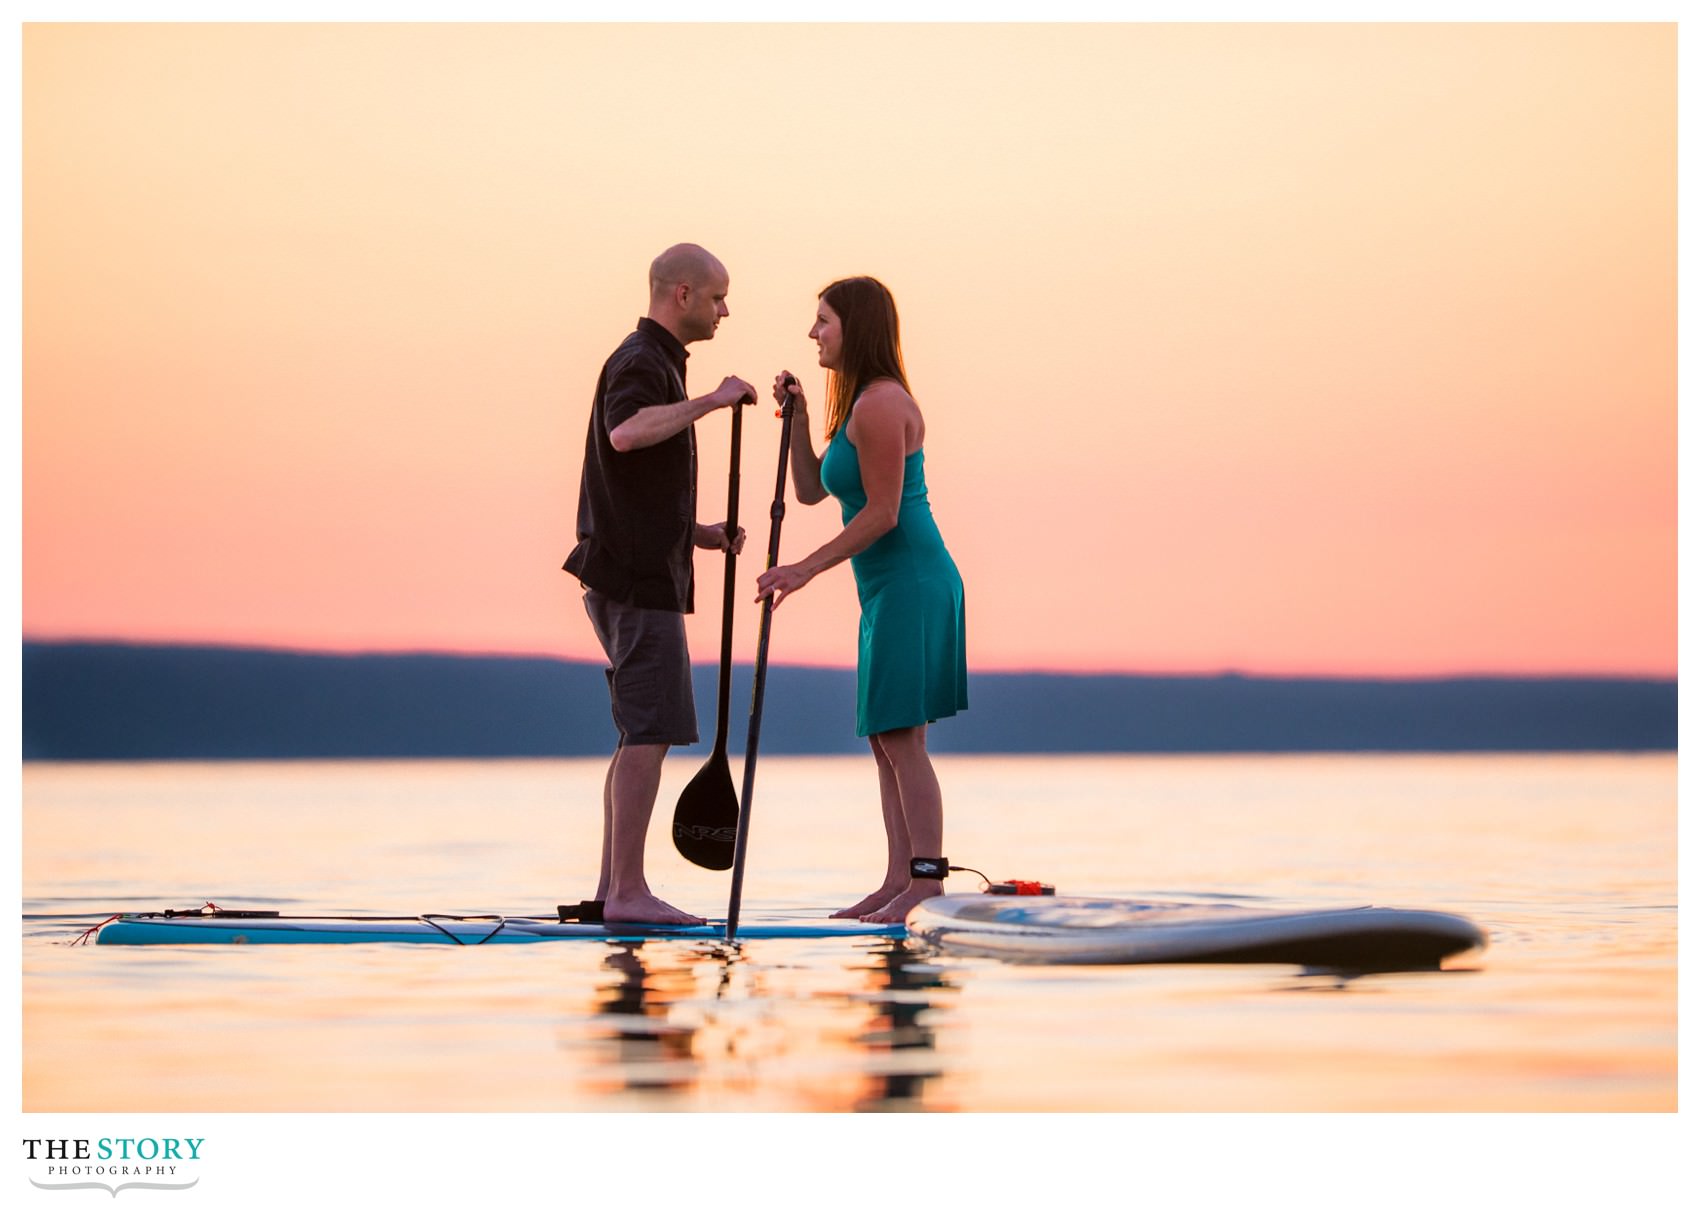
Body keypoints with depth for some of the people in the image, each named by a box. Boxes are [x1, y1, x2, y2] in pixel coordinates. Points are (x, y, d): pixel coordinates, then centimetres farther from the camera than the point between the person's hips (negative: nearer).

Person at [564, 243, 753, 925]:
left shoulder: (653, 365, 22)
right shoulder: (641, 363, -11)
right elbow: (624, 435, -35)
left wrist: (700, 534, 17)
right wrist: (711, 400, -28)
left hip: (637, 573, 10)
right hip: (638, 578, -10)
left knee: (644, 733, 10)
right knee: (651, 731, -12)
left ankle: (612, 888, 11)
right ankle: (628, 892, -13)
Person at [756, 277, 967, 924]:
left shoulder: (881, 403, -13)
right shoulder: (860, 404, 18)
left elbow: (883, 512, -17)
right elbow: (810, 490, 21)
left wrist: (804, 570, -14)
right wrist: (797, 415, 9)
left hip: (911, 585, -10)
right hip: (890, 591, 10)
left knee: (902, 738, -10)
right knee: (884, 739, 8)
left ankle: (927, 882, -9)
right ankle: (898, 881, 9)